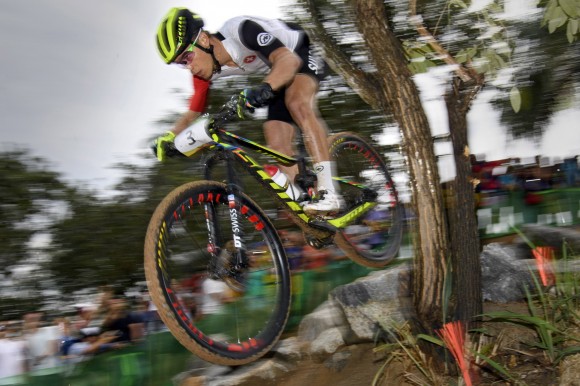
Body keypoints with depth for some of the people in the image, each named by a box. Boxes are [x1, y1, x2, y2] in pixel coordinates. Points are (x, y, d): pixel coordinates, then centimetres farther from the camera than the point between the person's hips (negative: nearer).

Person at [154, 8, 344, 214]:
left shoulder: (241, 30, -34)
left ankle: (330, 193, -38)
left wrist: (265, 89, -61)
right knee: (277, 145, -8)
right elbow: (191, 116, -3)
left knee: (297, 103, -35)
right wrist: (168, 138, -18)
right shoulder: (206, 73, -14)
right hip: (278, 79, 7)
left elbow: (289, 59, -45)